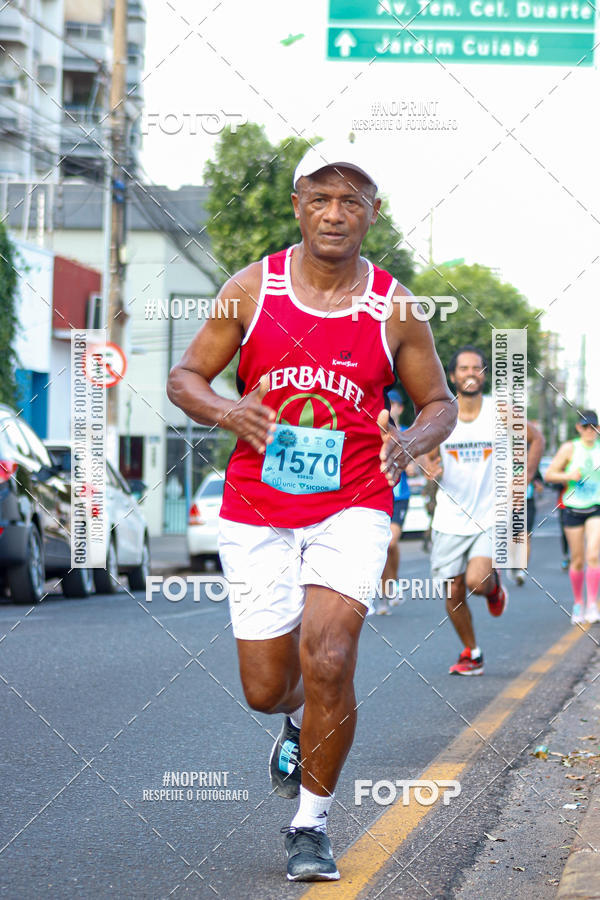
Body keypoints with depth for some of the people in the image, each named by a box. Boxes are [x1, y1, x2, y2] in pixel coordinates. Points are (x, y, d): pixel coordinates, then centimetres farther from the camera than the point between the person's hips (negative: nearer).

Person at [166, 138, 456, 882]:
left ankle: (311, 823, 2)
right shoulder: (251, 289, 0)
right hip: (257, 512, 1)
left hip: (351, 507, -1)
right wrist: (226, 411, -17)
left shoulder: (395, 309, -1)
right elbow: (184, 377, 5)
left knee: (327, 661, -18)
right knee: (266, 690, 3)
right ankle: (302, 721, 43)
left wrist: (413, 441, -12)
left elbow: (439, 402, 10)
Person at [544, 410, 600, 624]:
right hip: (573, 508, -1)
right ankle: (578, 603, 23)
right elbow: (549, 475, -2)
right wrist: (568, 476, -18)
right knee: (577, 561, 4)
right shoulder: (569, 448, -3)